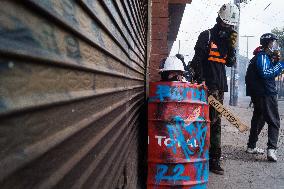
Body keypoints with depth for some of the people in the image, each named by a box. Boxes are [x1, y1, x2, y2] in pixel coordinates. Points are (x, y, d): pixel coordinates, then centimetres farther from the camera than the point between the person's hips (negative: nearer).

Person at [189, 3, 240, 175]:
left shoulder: (228, 39, 19)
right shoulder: (207, 36, -2)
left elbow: (231, 63, 16)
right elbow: (197, 60, -8)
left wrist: (232, 46, 3)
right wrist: (201, 80, -16)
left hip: (220, 85, 7)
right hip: (208, 84, -7)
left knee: (215, 122, 8)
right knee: (214, 121, -9)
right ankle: (214, 160, -4)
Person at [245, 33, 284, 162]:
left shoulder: (266, 57, 20)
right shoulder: (262, 56, -11)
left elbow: (273, 73, 22)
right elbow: (265, 73, -25)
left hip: (259, 94, 10)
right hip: (266, 94, -10)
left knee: (258, 119, 17)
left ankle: (251, 146, 25)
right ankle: (271, 149, -18)